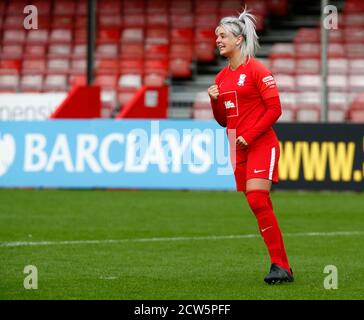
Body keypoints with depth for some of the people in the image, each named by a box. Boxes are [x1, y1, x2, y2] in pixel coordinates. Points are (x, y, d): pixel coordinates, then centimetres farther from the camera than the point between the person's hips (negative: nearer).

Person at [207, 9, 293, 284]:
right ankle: (282, 266, 9)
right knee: (262, 208, 5)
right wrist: (215, 101, -1)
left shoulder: (257, 70, -7)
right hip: (238, 148, 7)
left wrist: (249, 136, -16)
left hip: (261, 145, -7)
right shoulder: (221, 78, 14)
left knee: (257, 200, -19)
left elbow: (275, 109, -11)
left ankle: (280, 265, -16)